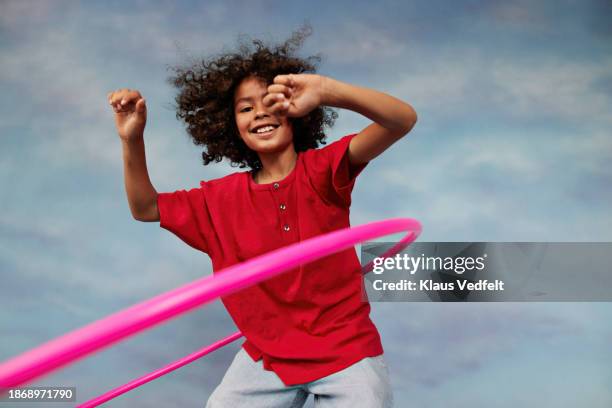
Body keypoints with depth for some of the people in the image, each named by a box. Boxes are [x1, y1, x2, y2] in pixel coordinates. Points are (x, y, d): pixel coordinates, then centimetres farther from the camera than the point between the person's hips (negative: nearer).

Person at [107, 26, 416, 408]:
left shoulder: (322, 169, -12)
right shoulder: (222, 197, 0)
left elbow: (404, 120, -25)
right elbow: (146, 208, 9)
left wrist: (326, 89, -42)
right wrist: (132, 140, -7)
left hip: (346, 353, -3)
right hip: (266, 358, 4)